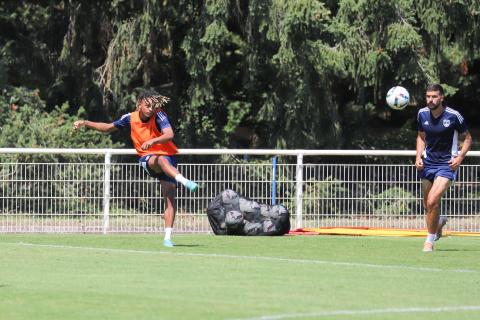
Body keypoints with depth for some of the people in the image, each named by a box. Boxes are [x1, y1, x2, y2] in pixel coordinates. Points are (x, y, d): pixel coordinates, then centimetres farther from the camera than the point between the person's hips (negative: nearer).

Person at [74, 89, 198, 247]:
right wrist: (85, 123, 2)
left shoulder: (159, 116, -15)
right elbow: (108, 127, 10)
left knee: (169, 197, -10)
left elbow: (169, 135, -32)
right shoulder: (130, 118, -5)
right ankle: (185, 182, -56)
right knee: (161, 160, -37)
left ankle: (168, 237, -8)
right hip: (147, 159, 1)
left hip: (167, 155, -1)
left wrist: (153, 141, -49)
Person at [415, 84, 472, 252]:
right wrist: (418, 156, 2)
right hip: (428, 161, 5)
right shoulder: (422, 114, 0)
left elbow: (467, 138, -1)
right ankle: (439, 221, 49)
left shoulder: (454, 116, -13)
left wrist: (460, 157, -15)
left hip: (447, 164, -5)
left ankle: (430, 240, -3)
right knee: (427, 205, 13)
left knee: (432, 201, -20)